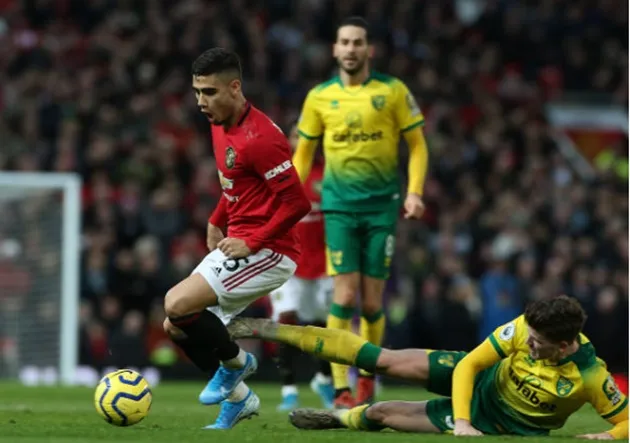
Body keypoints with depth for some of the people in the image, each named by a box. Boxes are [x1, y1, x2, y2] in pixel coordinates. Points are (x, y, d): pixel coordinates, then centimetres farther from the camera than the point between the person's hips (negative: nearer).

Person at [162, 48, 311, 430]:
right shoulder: (221, 126, 8)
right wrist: (217, 222, 15)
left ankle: (235, 362, 4)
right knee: (175, 325, 6)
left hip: (267, 253, -10)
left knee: (178, 304, -22)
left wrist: (252, 242, -20)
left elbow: (298, 203, -23)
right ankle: (238, 397, 18)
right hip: (236, 246, 10)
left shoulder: (260, 138, -22)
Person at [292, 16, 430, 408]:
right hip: (340, 204, 0)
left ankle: (368, 375, 25)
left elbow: (417, 144, 4)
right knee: (345, 294, -11)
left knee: (372, 302, 1)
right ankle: (341, 388, -8)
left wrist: (414, 192, -8)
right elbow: (304, 152, 15)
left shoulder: (392, 91, 0)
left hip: (382, 204, 0)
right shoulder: (319, 97, 6)